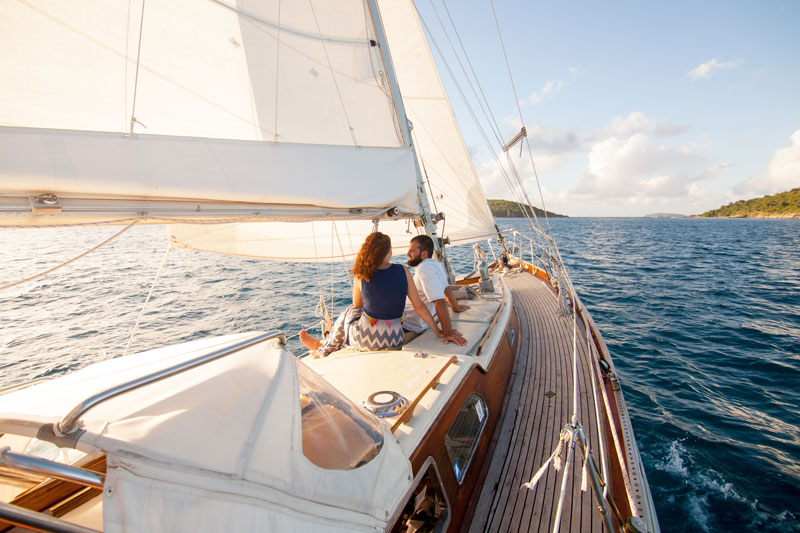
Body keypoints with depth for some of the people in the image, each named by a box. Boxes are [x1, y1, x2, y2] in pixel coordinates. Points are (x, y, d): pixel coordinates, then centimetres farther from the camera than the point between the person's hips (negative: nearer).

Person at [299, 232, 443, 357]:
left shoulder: (360, 276, -12)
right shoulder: (403, 270, -9)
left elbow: (357, 305, 5)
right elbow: (419, 305, -6)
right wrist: (437, 331, 2)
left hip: (366, 340, -3)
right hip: (395, 340, 3)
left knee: (350, 311, 30)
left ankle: (324, 345, 53)